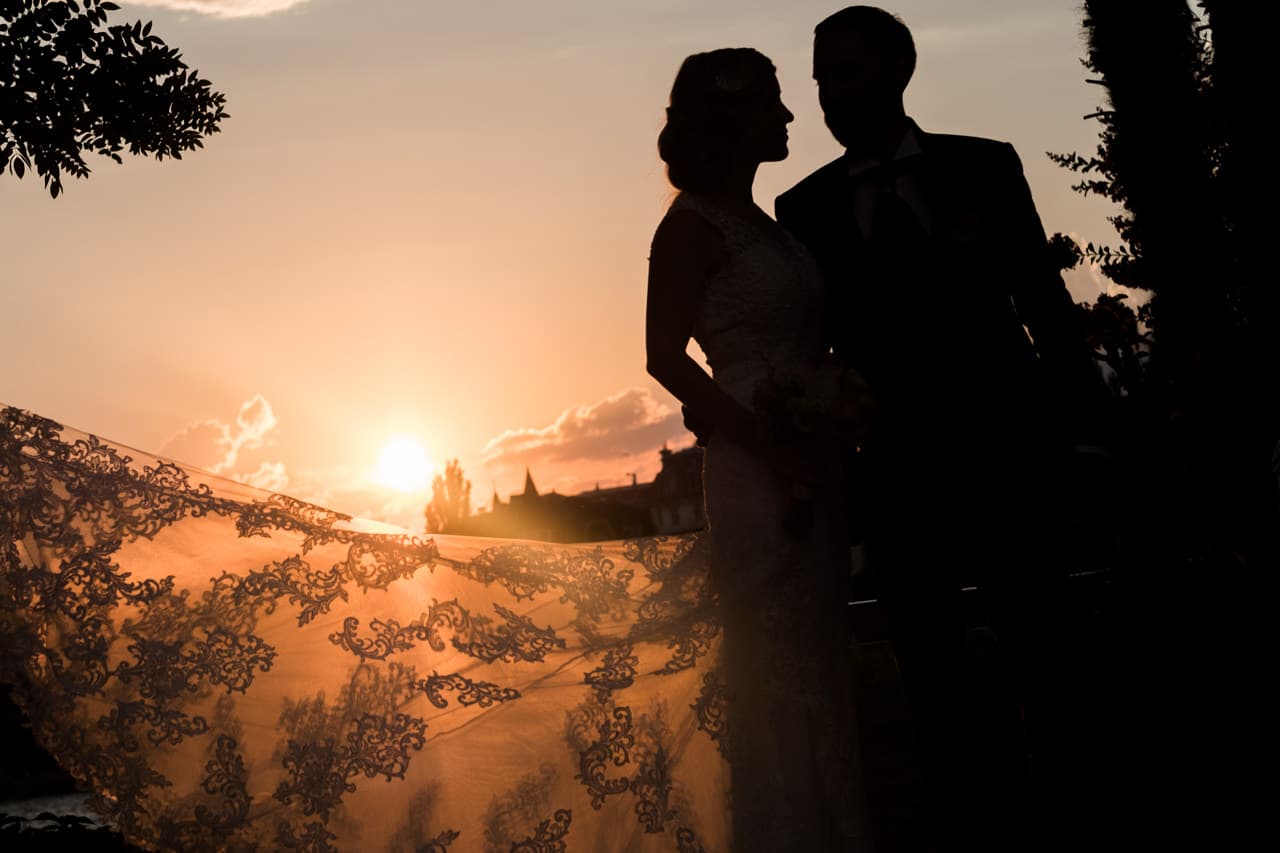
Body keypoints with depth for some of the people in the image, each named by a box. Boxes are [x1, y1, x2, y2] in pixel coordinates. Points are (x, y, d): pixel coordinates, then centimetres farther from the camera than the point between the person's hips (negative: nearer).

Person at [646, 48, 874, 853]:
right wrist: (774, 451, -16)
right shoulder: (695, 223, -8)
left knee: (818, 664, 13)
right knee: (781, 672, -2)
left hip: (809, 462, 8)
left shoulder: (763, 221, 15)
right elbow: (666, 356, -13)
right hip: (759, 468, -8)